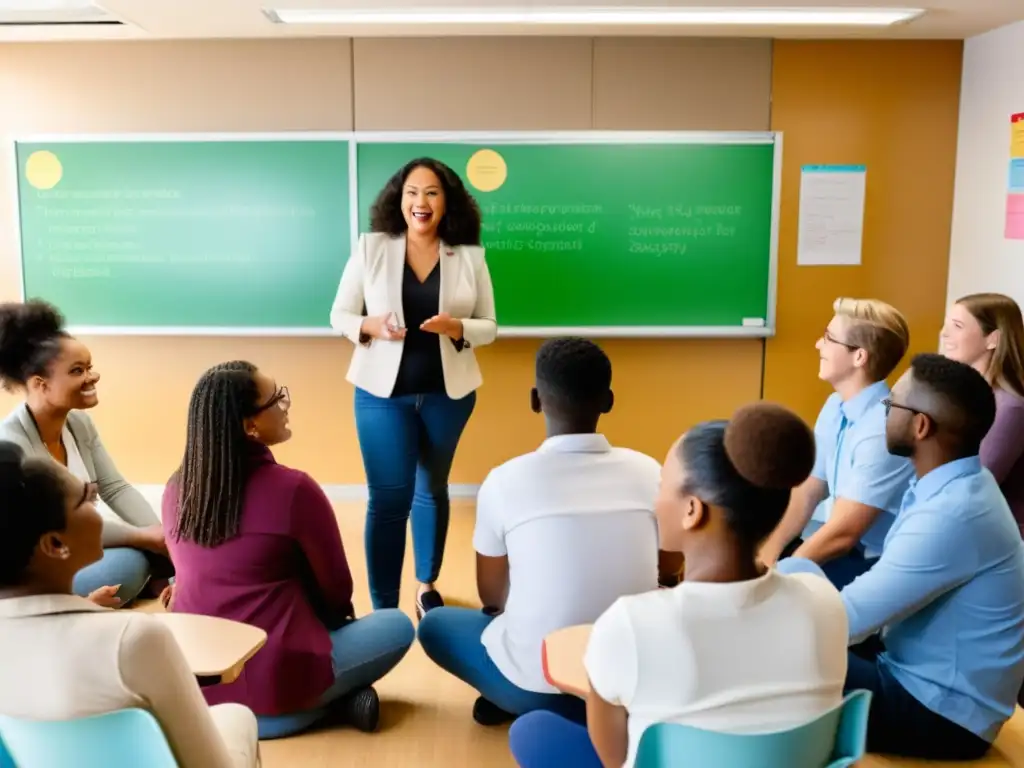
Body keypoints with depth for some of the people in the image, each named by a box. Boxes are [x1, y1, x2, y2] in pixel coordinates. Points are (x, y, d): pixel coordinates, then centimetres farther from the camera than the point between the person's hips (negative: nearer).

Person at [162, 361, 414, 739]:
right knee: (398, 625, 14)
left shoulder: (176, 489, 0)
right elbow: (336, 591, -4)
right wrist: (335, 619, 20)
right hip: (271, 684, -5)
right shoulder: (293, 489, -18)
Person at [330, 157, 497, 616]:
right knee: (388, 498, -4)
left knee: (432, 490, 18)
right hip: (383, 391, -2)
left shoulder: (469, 256, -2)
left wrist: (456, 328, -20)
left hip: (448, 393, 2)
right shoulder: (371, 248, -4)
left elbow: (489, 326, 1)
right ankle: (384, 610, 8)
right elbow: (339, 315, 0)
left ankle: (428, 587, 37)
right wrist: (370, 326, -21)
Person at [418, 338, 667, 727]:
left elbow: (492, 597, 3)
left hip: (537, 691, -2)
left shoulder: (505, 480, -12)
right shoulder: (649, 472, -6)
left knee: (435, 624, 24)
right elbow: (664, 577, 8)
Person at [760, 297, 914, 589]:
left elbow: (842, 534, -24)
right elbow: (808, 492, 6)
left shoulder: (882, 430, -25)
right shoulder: (835, 407, 2)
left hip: (873, 563, -7)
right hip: (833, 538, 7)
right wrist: (767, 553, -8)